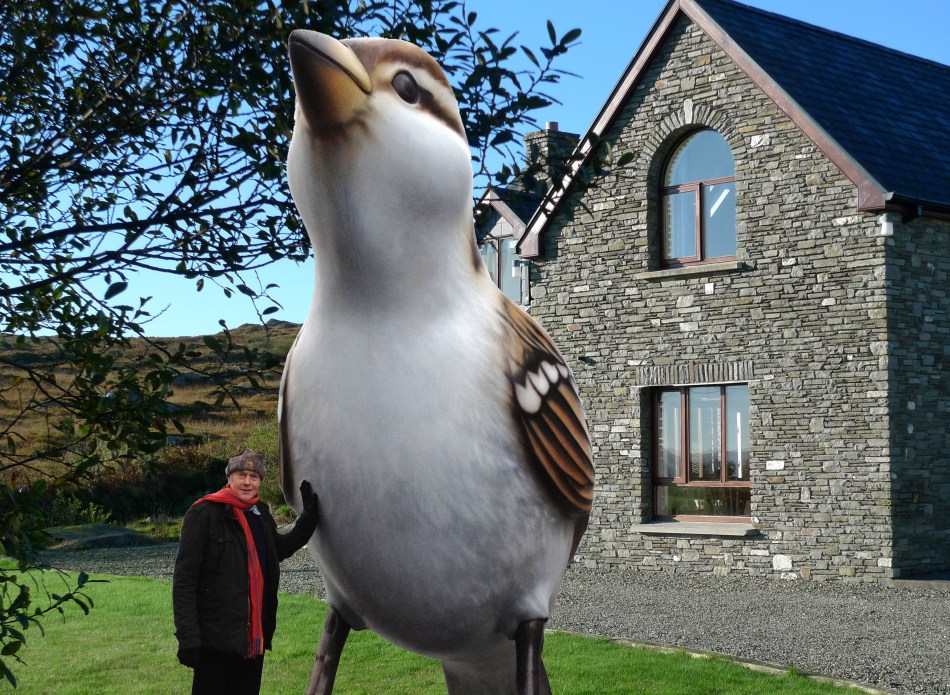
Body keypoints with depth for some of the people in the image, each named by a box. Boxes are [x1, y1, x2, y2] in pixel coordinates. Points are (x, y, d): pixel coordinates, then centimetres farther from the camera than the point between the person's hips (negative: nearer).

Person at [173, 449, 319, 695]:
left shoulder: (261, 514, 11)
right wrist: (187, 637, -20)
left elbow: (280, 549, 31)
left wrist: (309, 516, 20)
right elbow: (184, 579, -14)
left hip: (254, 636, 7)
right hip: (216, 637, -7)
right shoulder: (204, 514, -11)